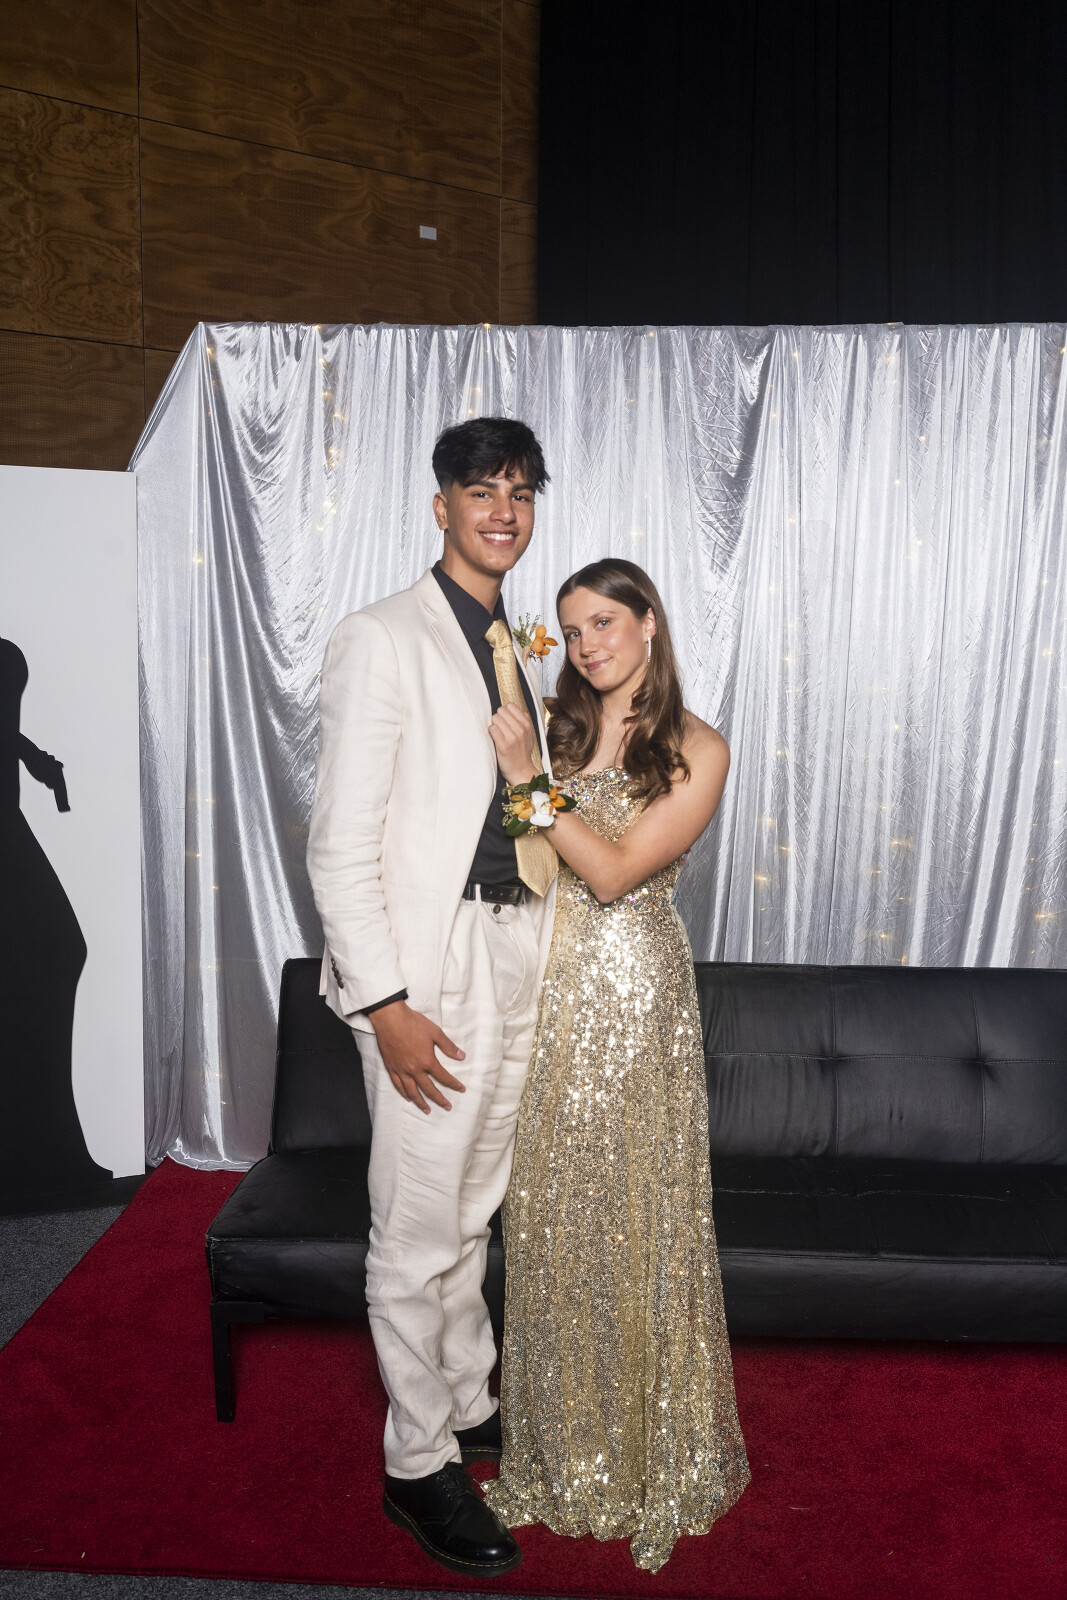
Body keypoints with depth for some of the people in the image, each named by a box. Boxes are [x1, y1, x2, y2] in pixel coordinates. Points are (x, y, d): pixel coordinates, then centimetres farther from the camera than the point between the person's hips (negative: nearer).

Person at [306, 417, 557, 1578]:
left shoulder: (516, 650, 12)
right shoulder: (381, 640, -11)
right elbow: (339, 845, -14)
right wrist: (383, 1003, -18)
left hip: (518, 956, 7)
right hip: (428, 969, -7)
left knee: (472, 1210, 20)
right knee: (418, 1231, 4)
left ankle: (469, 1403, 39)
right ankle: (419, 1462, 23)